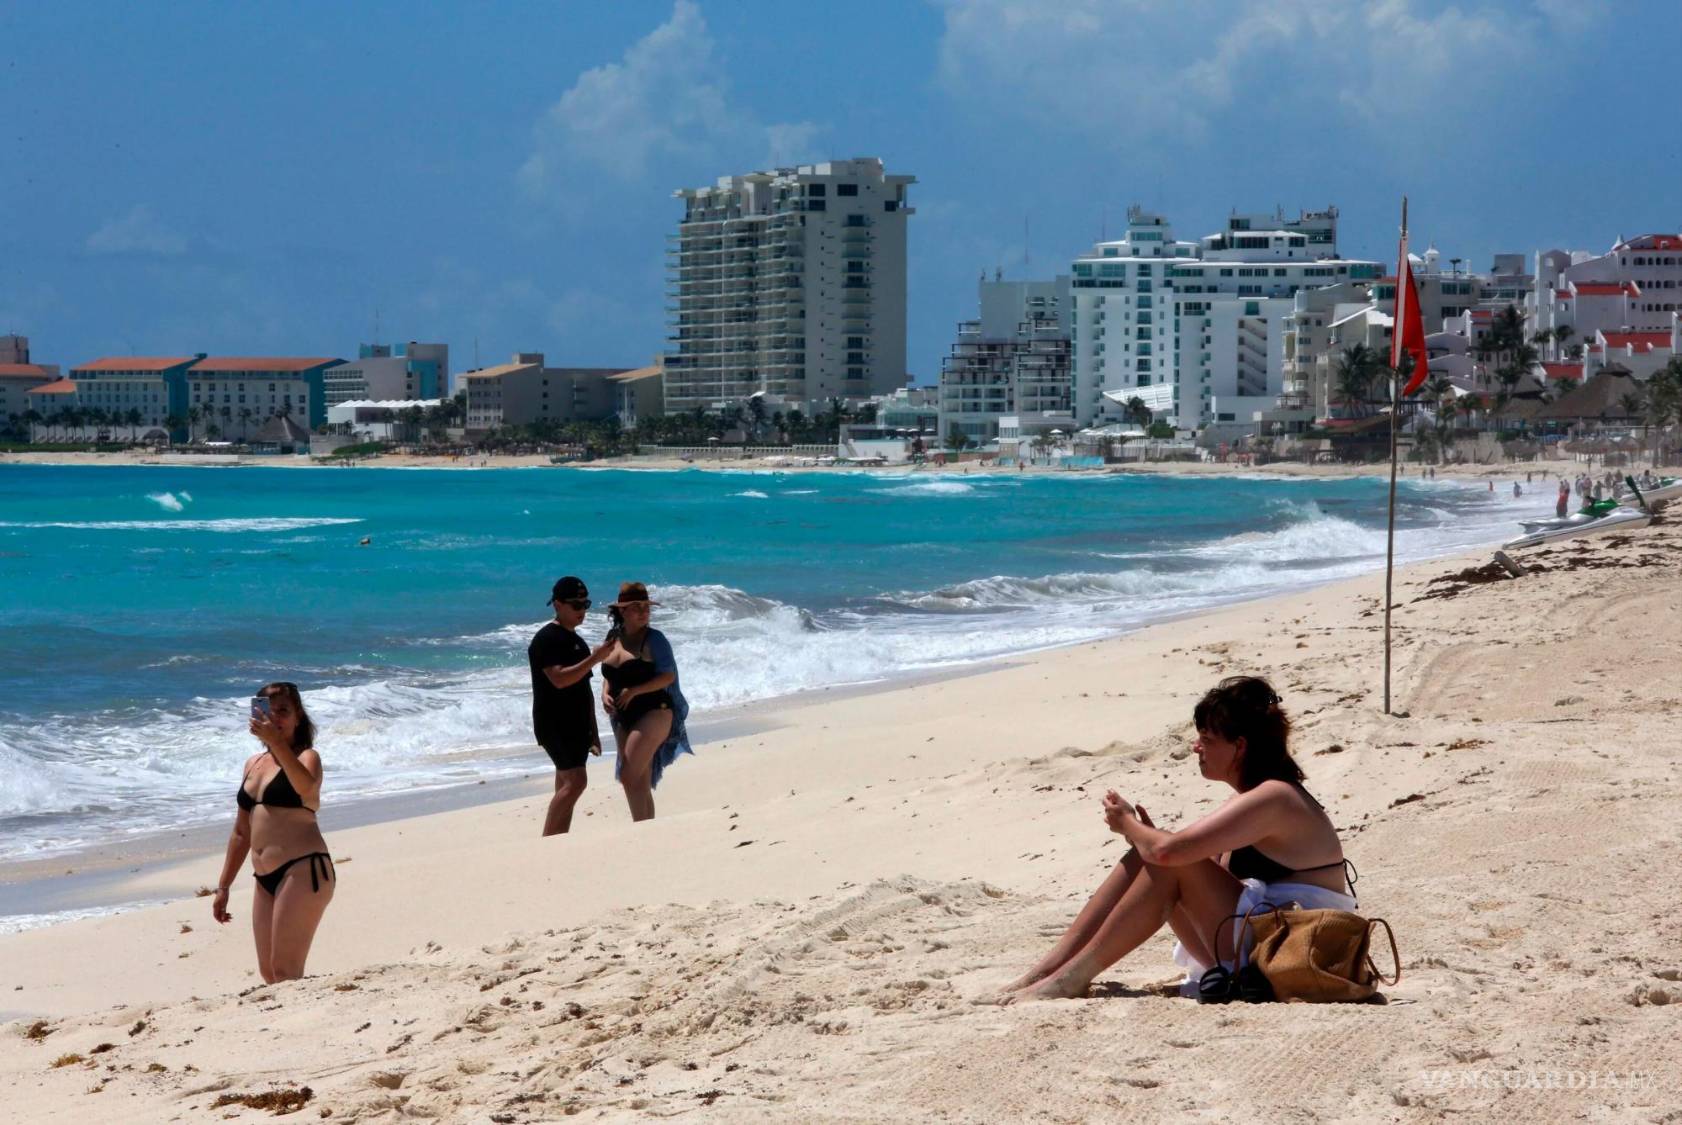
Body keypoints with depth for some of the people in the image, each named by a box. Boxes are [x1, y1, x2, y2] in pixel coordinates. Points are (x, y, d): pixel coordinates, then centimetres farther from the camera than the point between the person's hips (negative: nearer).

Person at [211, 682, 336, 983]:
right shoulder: (253, 764, 19)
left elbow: (306, 785, -27)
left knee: (285, 972, -13)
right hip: (266, 879, 8)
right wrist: (223, 887, 23)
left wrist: (276, 742, -36)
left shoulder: (306, 757, 0)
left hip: (304, 871, -8)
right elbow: (242, 832, 24)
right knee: (269, 973, 7)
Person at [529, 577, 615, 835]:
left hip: (576, 726, 9)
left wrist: (592, 731, 20)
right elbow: (559, 679, -23)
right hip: (554, 724, -9)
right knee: (575, 781, -19)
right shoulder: (546, 639, -10)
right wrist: (595, 658, -24)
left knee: (566, 787, 6)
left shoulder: (577, 642, 18)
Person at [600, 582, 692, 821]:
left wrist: (634, 691, -20)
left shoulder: (653, 638, -7)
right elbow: (609, 676, 18)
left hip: (653, 712, -7)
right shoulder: (613, 638, 11)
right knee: (640, 783, 9)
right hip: (624, 718, 7)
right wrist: (605, 694, -3)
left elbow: (668, 676, -12)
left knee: (629, 776, -16)